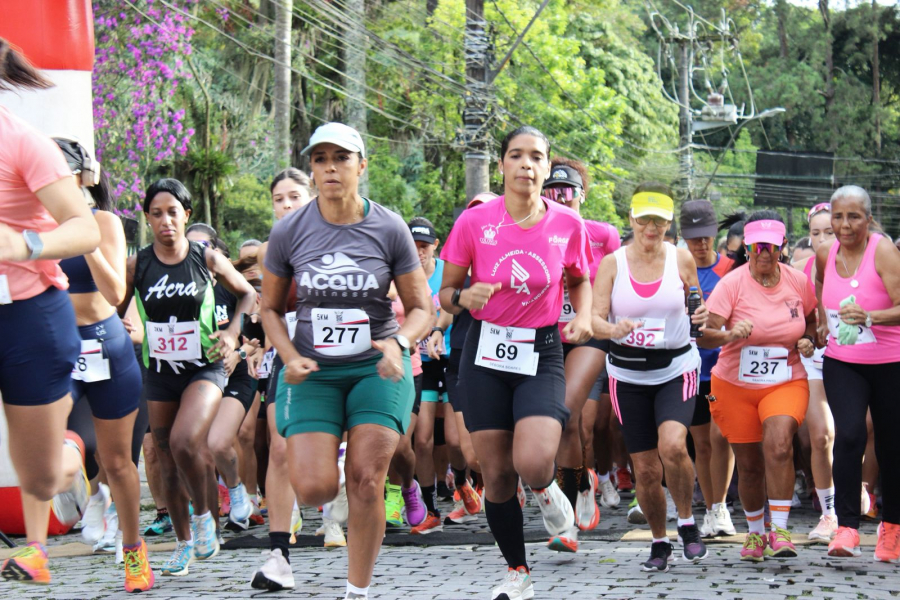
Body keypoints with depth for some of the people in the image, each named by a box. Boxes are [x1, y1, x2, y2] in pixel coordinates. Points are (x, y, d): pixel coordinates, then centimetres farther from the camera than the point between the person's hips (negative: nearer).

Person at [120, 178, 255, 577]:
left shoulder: (207, 259, -4)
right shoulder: (137, 266, -2)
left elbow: (247, 294, 10)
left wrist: (233, 332, -4)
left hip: (204, 368, -3)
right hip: (159, 372, 3)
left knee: (185, 442, -26)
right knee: (168, 464, 9)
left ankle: (204, 516, -1)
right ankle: (185, 543, 27)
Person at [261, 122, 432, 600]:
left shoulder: (389, 230, -5)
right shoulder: (288, 232, -3)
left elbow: (421, 309, 2)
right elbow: (270, 309, 8)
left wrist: (398, 342, -20)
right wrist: (290, 358, -10)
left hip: (377, 368, -1)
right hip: (313, 372, 1)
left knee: (366, 482, -10)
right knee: (312, 489, -12)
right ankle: (339, 488, 27)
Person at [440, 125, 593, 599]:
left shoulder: (567, 224, -3)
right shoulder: (474, 222, -6)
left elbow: (579, 280, 16)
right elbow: (446, 293, 3)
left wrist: (583, 315, -3)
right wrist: (463, 297, -20)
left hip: (541, 356, -1)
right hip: (486, 353, 1)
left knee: (533, 462, -22)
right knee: (496, 474, 3)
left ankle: (546, 490, 16)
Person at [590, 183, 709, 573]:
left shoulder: (681, 259, 0)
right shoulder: (612, 263, -3)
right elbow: (594, 319, -9)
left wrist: (700, 317, -10)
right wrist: (614, 329, -30)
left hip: (676, 368, -1)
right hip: (628, 375, 1)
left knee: (672, 445, -26)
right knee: (645, 469, 2)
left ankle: (687, 522, -3)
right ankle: (659, 542, 24)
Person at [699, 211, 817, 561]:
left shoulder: (798, 282, -2)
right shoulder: (732, 283, -11)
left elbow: (810, 319, 19)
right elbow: (702, 334, -20)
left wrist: (807, 341, -2)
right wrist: (730, 335, -39)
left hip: (786, 383, 0)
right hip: (735, 385, 0)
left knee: (778, 445, -25)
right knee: (749, 465, 7)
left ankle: (779, 530, -21)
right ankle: (755, 532, 30)